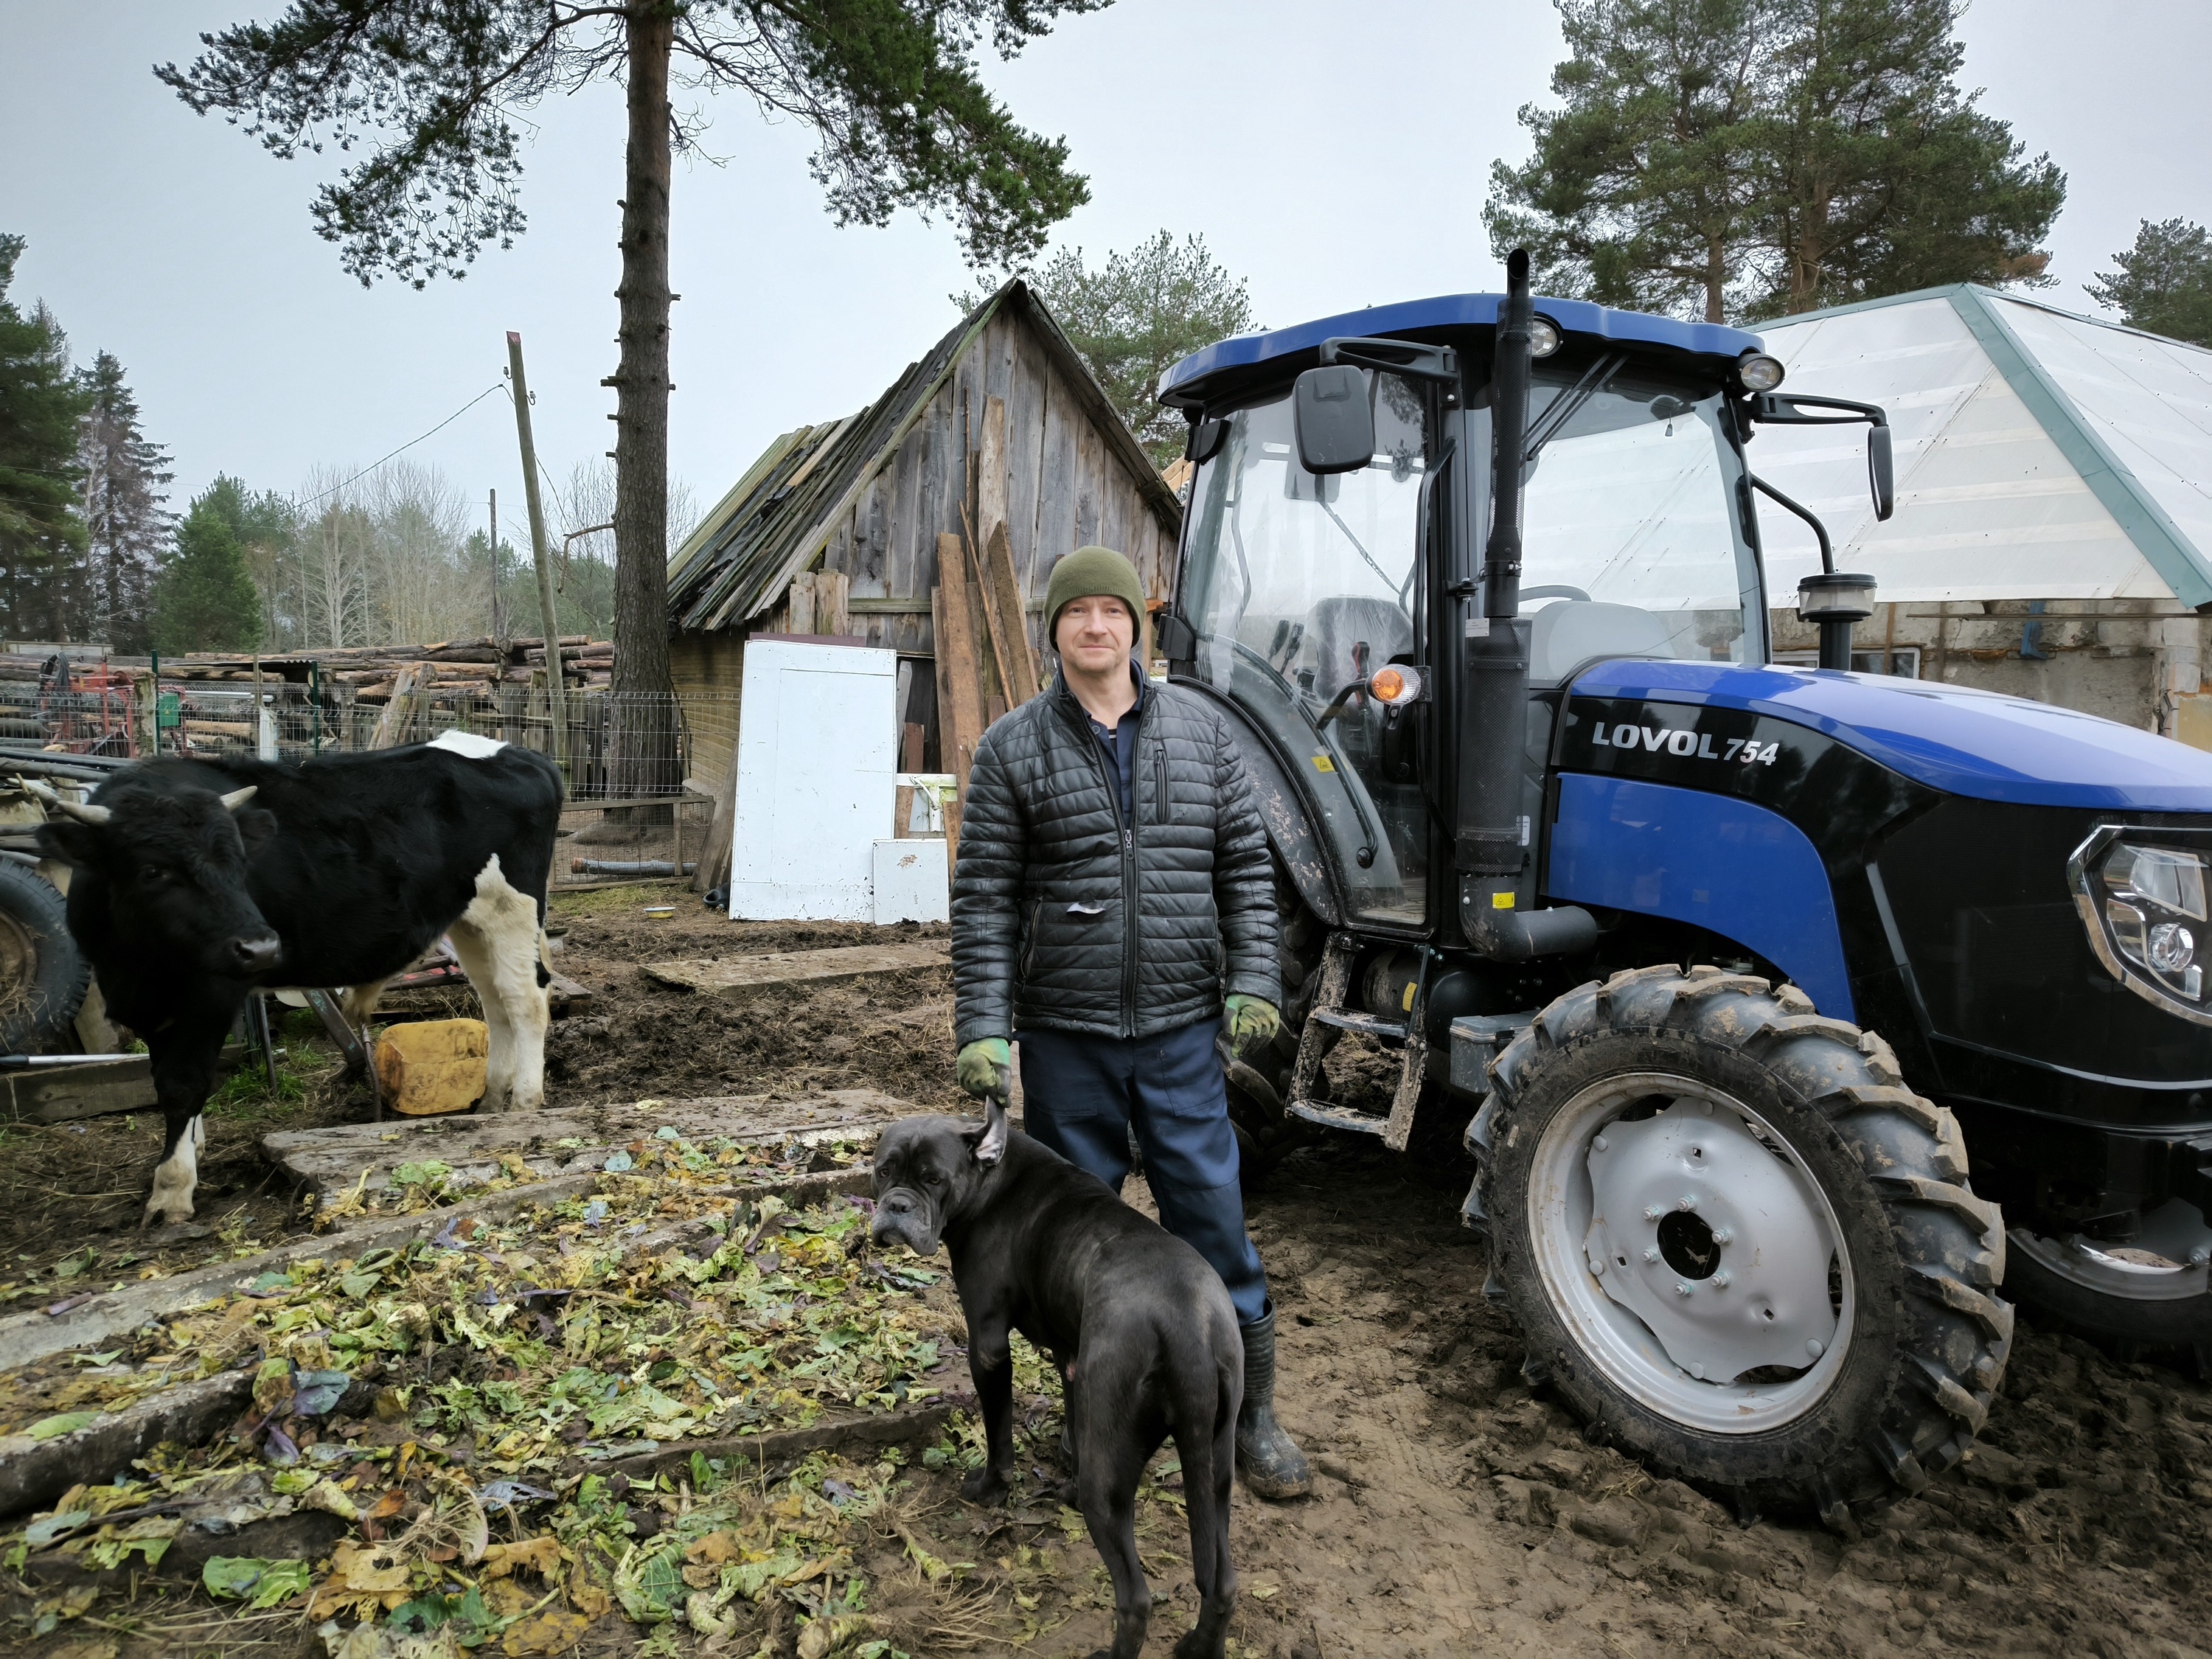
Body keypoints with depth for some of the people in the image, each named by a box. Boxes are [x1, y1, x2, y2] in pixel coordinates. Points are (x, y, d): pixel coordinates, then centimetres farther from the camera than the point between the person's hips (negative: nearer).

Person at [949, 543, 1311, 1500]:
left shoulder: (1200, 732, 5)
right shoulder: (1012, 749, -1)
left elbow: (1244, 866, 7)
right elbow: (984, 900, -4)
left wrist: (1253, 983, -2)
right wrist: (981, 1027, -10)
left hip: (1181, 1028, 1)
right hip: (1065, 1035, -1)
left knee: (1213, 1223, 7)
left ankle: (1250, 1415, 25)